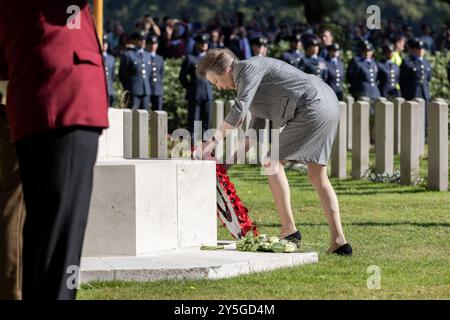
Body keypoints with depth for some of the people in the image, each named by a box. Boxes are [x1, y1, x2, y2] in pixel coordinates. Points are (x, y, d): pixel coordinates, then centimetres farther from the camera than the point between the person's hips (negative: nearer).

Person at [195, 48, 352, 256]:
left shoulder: (249, 68, -7)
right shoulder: (250, 83, 24)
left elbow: (238, 112, -18)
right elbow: (255, 130, 24)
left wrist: (213, 141, -16)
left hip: (312, 108, -10)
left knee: (273, 162, -3)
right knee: (317, 175, 12)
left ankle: (289, 229, -4)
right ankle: (339, 241, 8)